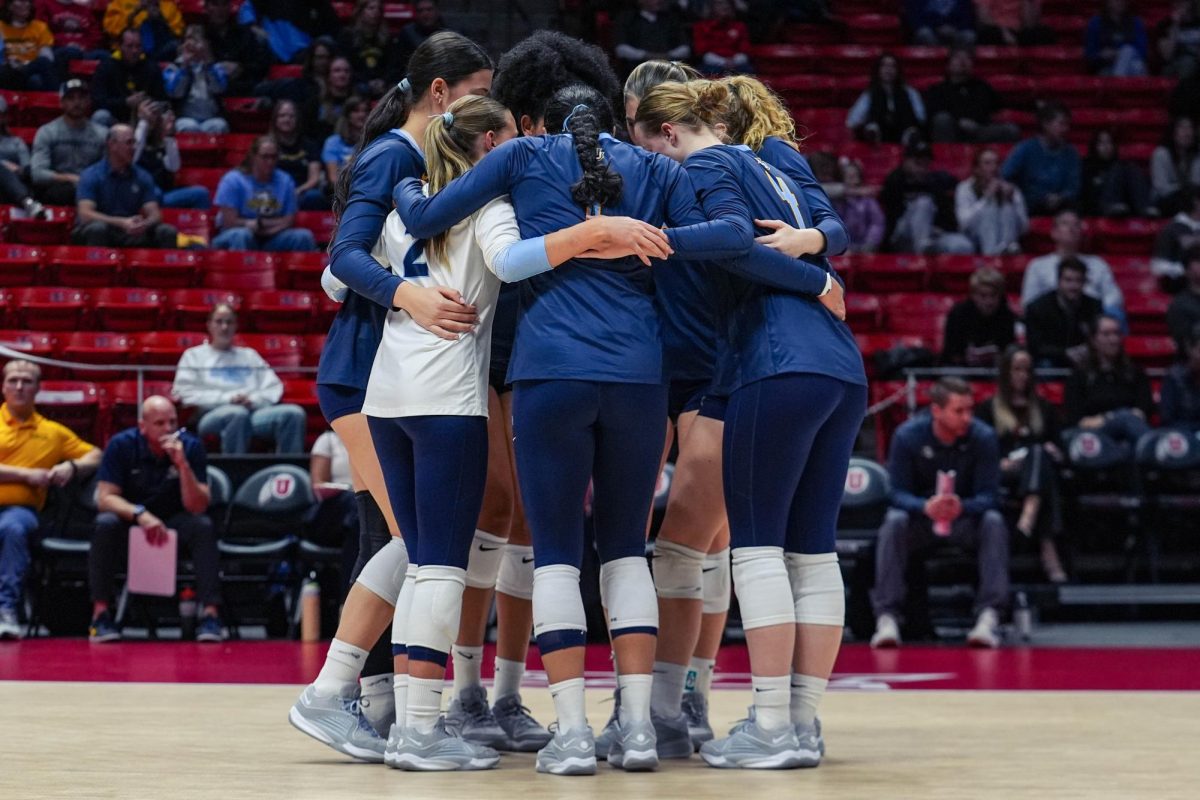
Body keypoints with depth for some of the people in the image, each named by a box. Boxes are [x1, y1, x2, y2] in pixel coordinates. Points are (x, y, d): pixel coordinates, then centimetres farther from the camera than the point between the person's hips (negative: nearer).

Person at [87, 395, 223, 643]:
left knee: (203, 526, -29)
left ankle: (211, 613, -29)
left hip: (173, 521, 1)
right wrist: (140, 514, -35)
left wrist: (183, 465, -33)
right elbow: (105, 498, -17)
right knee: (105, 523, -33)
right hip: (129, 518, -1)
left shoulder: (190, 446, -13)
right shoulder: (121, 445, -15)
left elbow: (197, 507, -18)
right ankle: (101, 612, -27)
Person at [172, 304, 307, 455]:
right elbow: (185, 394, 5)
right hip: (213, 415, -4)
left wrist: (254, 400, -4)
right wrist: (227, 398, -6)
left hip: (254, 411, 4)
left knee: (294, 413, -26)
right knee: (238, 414, -41)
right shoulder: (193, 356, 20)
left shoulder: (250, 355, 30)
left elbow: (273, 388, 19)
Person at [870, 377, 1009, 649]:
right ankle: (887, 617, -36)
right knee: (894, 521, -32)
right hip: (920, 516, 0)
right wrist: (925, 507, -38)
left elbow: (988, 496, -14)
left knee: (994, 521, -31)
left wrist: (962, 507, -39)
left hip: (967, 518, 0)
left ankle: (989, 615, -37)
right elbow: (898, 493, -14)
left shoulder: (984, 437, -13)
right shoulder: (907, 436, -14)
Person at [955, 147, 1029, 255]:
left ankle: (1004, 249, -31)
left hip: (1007, 239, 2)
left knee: (1007, 209, -20)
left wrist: (1011, 200, -12)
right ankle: (991, 253, -37)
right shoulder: (965, 189, 0)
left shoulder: (1010, 189, 4)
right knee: (988, 209, -24)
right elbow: (965, 223, -17)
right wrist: (986, 197, -19)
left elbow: (1023, 228, -2)